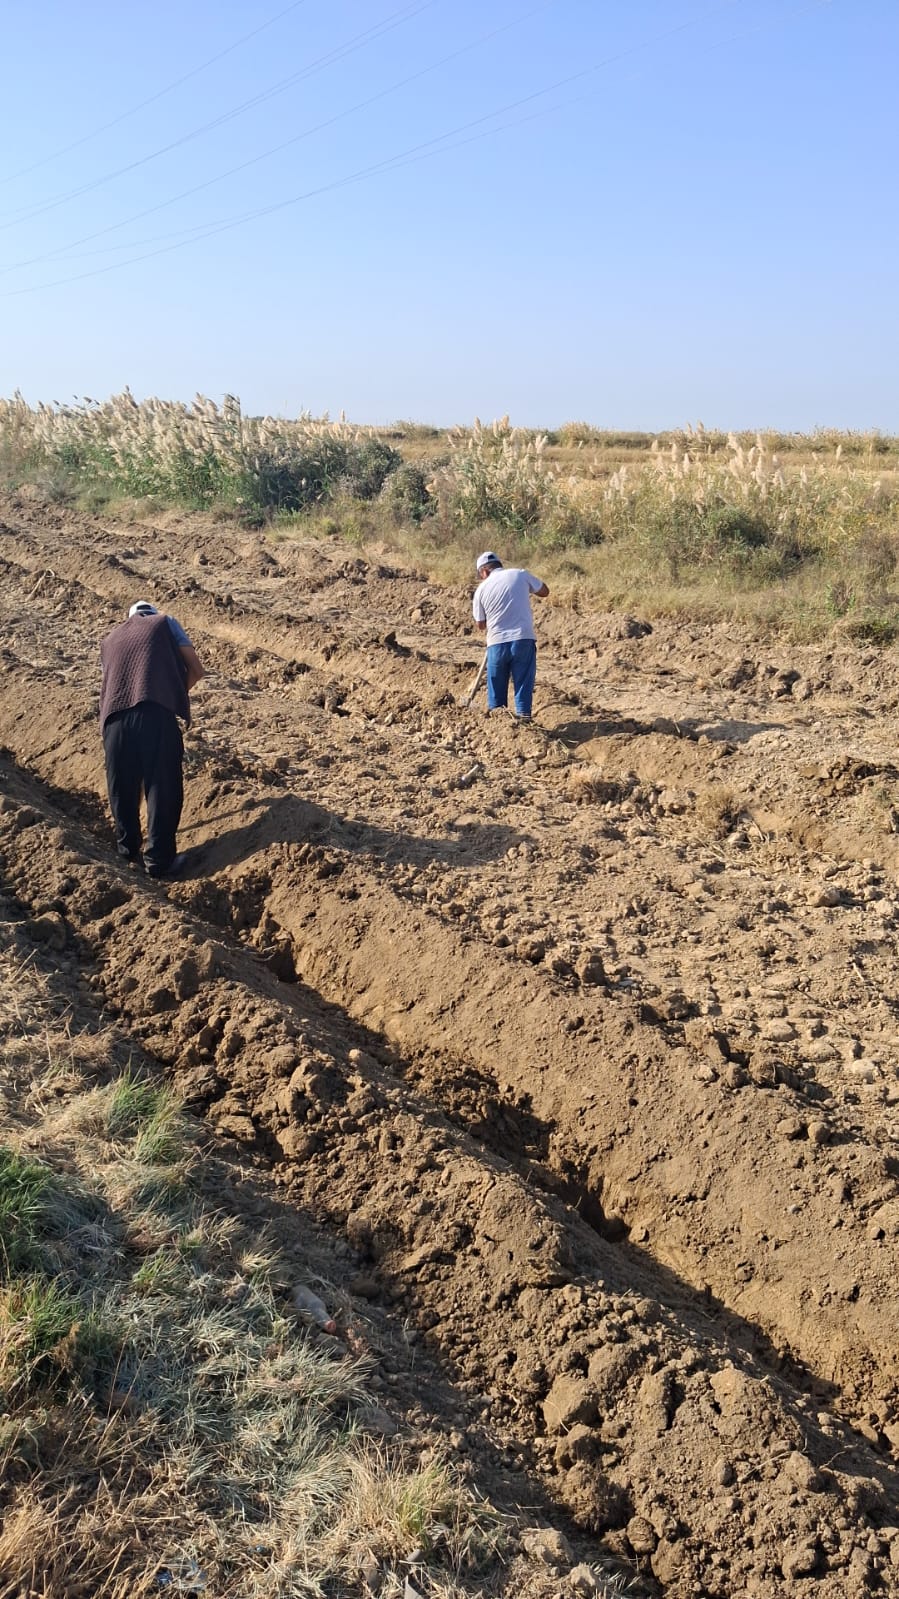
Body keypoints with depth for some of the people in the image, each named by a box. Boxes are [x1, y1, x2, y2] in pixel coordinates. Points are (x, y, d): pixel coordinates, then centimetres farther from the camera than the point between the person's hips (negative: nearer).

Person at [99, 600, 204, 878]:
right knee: (163, 788, 5)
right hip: (156, 713, -4)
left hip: (115, 718, 4)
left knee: (122, 790, 17)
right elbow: (195, 670, 17)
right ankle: (159, 859, 9)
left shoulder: (110, 640, 32)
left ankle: (129, 852, 30)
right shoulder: (165, 623, 21)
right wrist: (175, 693, 32)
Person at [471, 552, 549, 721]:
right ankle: (523, 717, 3)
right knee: (523, 683, 5)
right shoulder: (520, 574, 1)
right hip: (524, 639, -1)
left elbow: (481, 625, 10)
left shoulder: (481, 589, 4)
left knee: (496, 687, 14)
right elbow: (544, 591, 14)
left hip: (497, 643, 1)